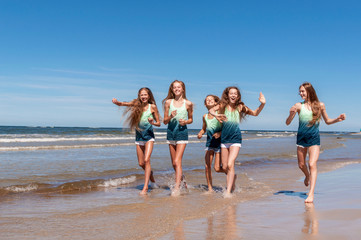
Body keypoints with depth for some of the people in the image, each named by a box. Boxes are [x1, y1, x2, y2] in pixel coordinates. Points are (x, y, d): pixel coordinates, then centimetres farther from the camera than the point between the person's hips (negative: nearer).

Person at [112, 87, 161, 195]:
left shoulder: (152, 107, -1)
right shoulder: (136, 105, 3)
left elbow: (158, 123, 3)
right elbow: (122, 104, -8)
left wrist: (152, 122, -18)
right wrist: (116, 102, -29)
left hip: (149, 136, -3)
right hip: (139, 136, 3)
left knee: (146, 160, -17)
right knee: (141, 163, 8)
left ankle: (145, 187, -15)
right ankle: (152, 180, 35)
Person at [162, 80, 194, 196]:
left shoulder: (188, 103, -1)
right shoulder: (168, 102, 4)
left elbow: (191, 119, 10)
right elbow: (165, 121, 6)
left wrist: (185, 122, -11)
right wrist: (170, 116, -15)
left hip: (182, 132, -3)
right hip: (171, 132, 4)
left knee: (177, 162, -13)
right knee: (174, 163, 11)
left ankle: (177, 188, -12)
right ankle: (182, 178, 37)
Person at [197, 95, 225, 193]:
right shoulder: (205, 116, 9)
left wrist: (220, 133, -22)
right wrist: (200, 133, 3)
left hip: (219, 142, -5)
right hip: (209, 142, 5)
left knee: (217, 168, -8)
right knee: (207, 166, -2)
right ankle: (210, 188, 9)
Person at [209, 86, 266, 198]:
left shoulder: (240, 107, 3)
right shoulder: (223, 106, 2)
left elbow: (255, 113, 12)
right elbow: (211, 110, -14)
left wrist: (262, 104, -4)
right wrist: (215, 114, -35)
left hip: (236, 139, -2)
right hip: (224, 139, 2)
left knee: (230, 165, -17)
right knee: (224, 167, 10)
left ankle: (228, 191, -13)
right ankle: (233, 177, 43)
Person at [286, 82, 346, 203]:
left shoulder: (320, 105, 2)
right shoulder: (299, 106, -1)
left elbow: (327, 121, 15)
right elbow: (287, 123, -4)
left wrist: (338, 119, -3)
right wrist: (291, 114, -23)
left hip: (314, 138, -2)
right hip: (301, 137, 2)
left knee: (312, 164, -15)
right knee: (301, 165, 13)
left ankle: (311, 194, -16)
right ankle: (307, 176, 48)